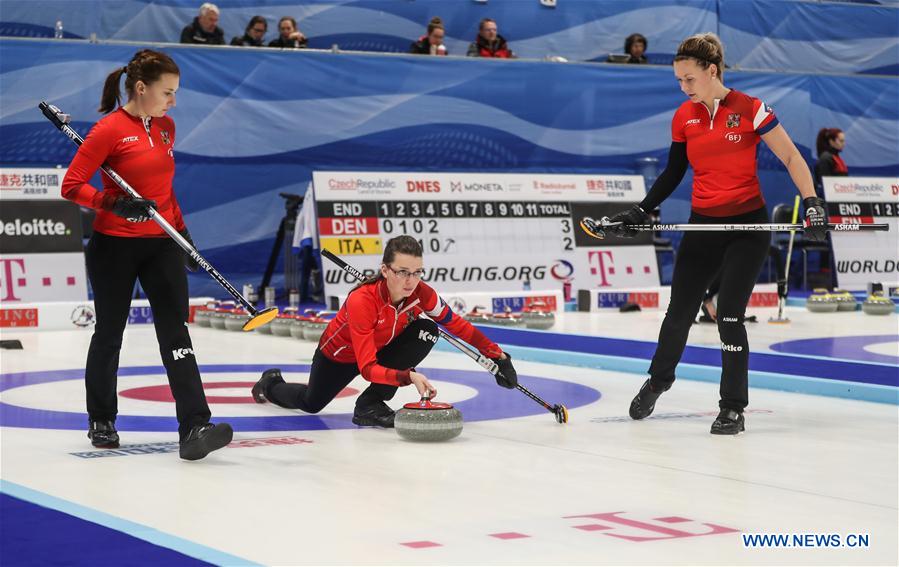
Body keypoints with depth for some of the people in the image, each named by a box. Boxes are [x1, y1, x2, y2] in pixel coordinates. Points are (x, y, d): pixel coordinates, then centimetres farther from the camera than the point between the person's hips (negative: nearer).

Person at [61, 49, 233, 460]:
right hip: (114, 246, -5)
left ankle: (194, 428, -15)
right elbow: (71, 186, -14)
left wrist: (181, 227, 18)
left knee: (175, 331, -7)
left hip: (161, 244, 5)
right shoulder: (109, 129, -12)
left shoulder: (165, 127, 8)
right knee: (110, 332, 9)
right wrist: (114, 204, -26)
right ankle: (101, 421, 28)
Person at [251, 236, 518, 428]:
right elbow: (367, 368, -45)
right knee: (310, 404, 18)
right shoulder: (361, 301, -42)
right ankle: (271, 384, 55)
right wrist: (408, 376, -59)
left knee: (426, 331, -25)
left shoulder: (421, 294, -29)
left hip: (380, 349, 3)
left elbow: (457, 325, -14)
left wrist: (497, 355, -20)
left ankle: (371, 403, -16)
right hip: (340, 353, -3)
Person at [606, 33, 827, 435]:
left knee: (729, 315, -10)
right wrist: (641, 212, 4)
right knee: (680, 312, 10)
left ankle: (734, 409, 4)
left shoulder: (750, 110, -11)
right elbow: (673, 173, 13)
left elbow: (791, 158, -7)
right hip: (703, 225, 4)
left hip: (747, 227, -4)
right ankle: (658, 381, 36)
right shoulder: (683, 118, 3)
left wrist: (812, 203, -18)